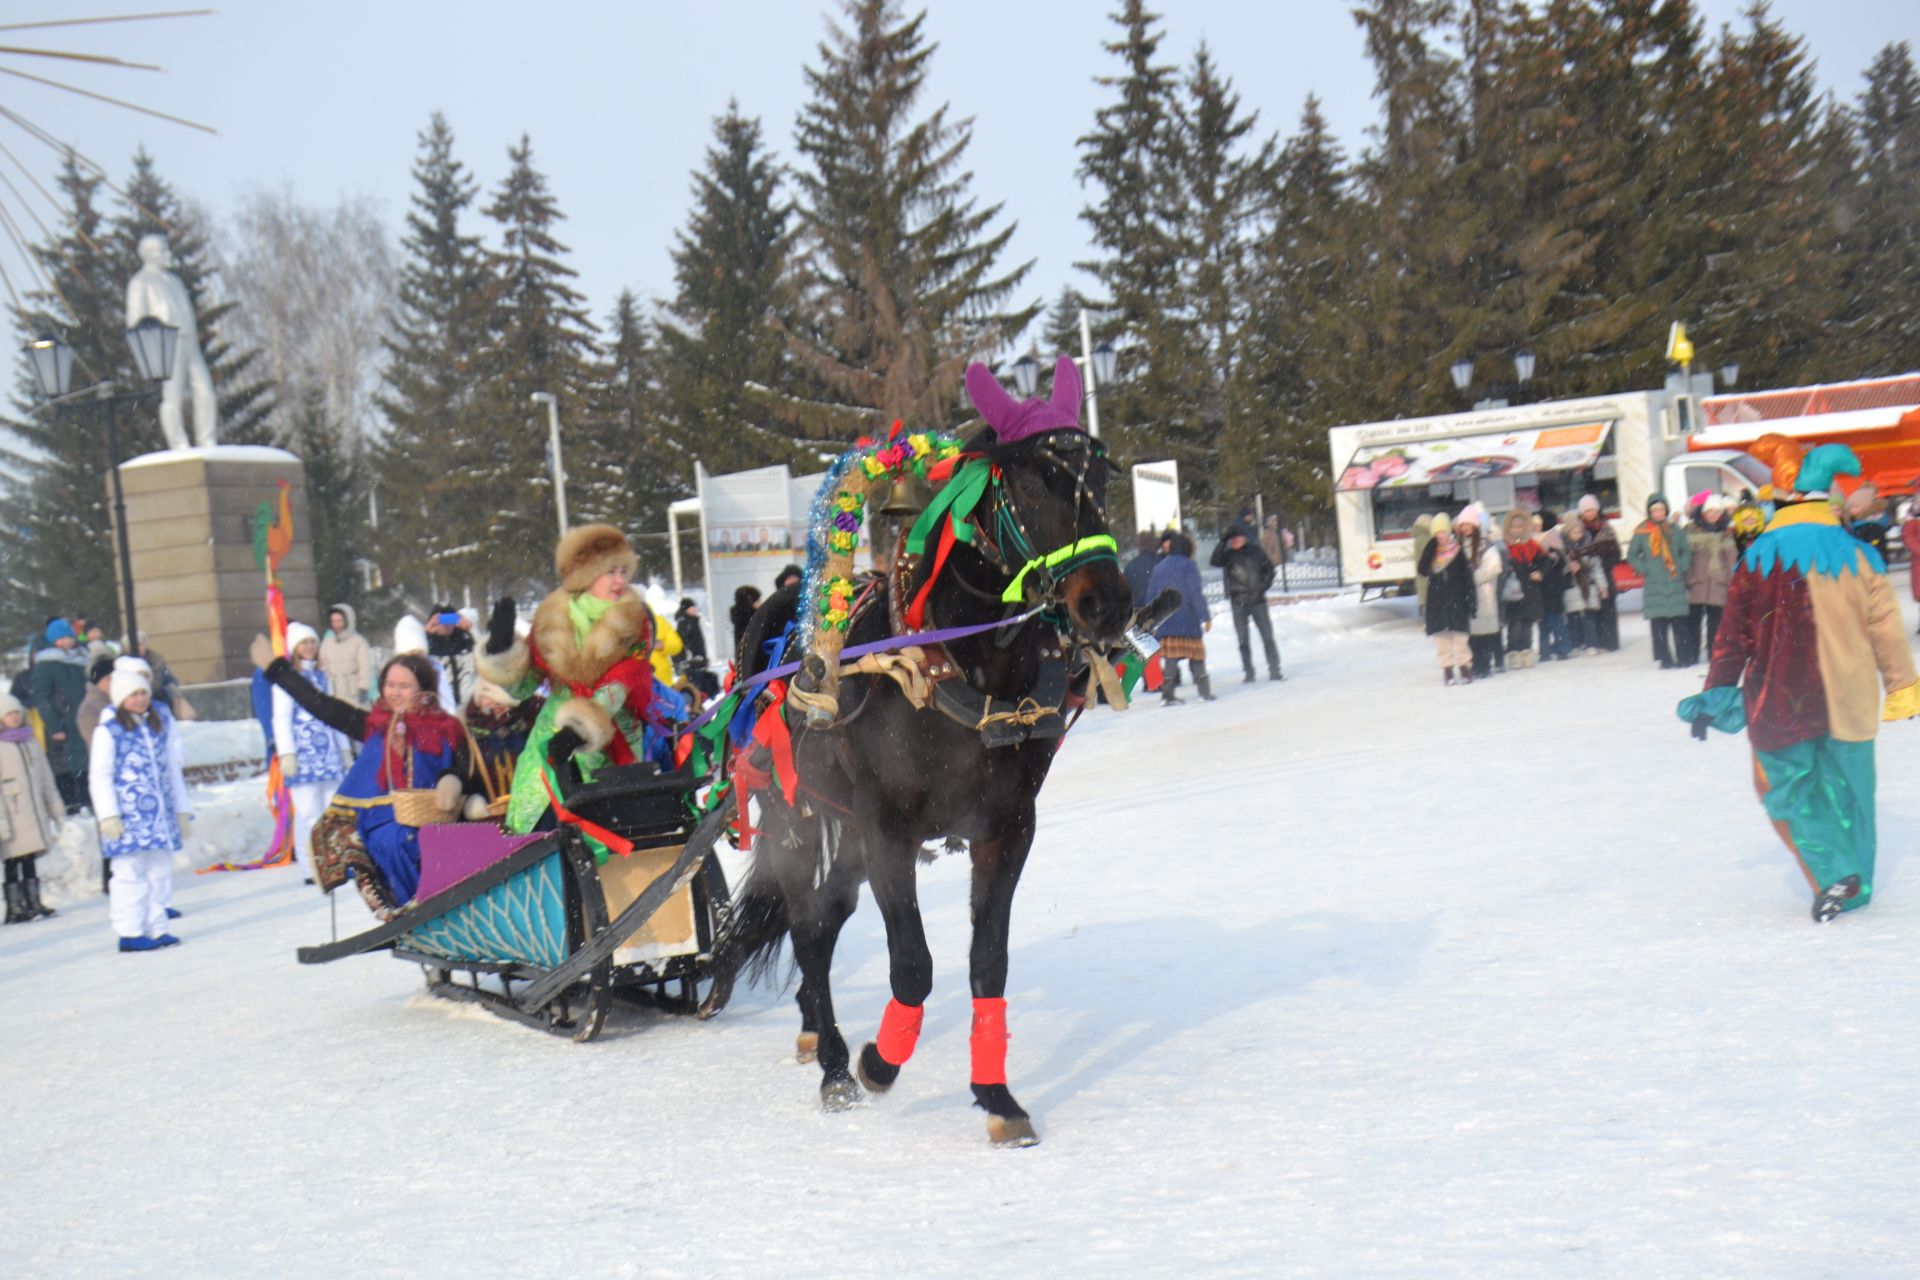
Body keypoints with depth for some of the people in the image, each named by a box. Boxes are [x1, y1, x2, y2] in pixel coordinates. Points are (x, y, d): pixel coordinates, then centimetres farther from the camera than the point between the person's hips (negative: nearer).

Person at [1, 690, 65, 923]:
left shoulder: (30, 741, 14)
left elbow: (46, 779, 19)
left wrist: (56, 808, 18)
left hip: (33, 812, 6)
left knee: (30, 861, 9)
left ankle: (33, 903, 13)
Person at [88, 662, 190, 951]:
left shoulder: (161, 722, 11)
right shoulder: (108, 730, -5)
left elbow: (173, 768, 18)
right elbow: (99, 776, -6)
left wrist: (182, 809, 19)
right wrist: (108, 816, -12)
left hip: (161, 812, 6)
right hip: (128, 815, -5)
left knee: (160, 871, 7)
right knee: (130, 872, -4)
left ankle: (156, 928, 15)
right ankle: (129, 933, 1)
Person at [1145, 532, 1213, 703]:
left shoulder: (1158, 567, 11)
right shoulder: (1188, 566, -4)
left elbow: (1151, 595, 12)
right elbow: (1196, 593, -11)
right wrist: (1206, 617, -9)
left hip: (1165, 623, 4)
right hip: (1188, 623, -4)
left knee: (1170, 658, 3)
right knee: (1196, 657, 6)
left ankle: (1168, 695, -6)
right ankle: (1204, 692, 5)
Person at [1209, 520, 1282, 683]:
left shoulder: (1255, 552, 2)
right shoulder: (1228, 555, 0)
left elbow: (1269, 569, 11)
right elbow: (1214, 561, -18)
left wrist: (1263, 586, -1)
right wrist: (1223, 542, -20)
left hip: (1257, 600, 0)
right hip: (1238, 602, 0)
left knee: (1267, 636, 2)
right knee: (1243, 639, 3)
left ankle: (1274, 670, 7)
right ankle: (1248, 673, 9)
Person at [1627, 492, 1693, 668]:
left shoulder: (1675, 529, 5)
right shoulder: (1642, 532, 0)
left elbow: (1686, 550, 13)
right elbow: (1632, 555, 7)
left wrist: (1682, 567, 0)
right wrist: (1644, 570, -2)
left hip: (1676, 582, 1)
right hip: (1654, 585, -1)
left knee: (1679, 623, 2)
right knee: (1658, 625, -2)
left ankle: (1682, 657, 9)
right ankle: (1665, 658, 4)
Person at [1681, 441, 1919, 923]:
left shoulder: (1757, 559, -3)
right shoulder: (1855, 554, -2)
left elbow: (1733, 635, 2)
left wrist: (1716, 696, 10)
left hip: (1780, 705, -1)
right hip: (1847, 703, 2)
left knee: (1788, 789, 9)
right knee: (1846, 789, 15)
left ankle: (1832, 874, -10)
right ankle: (1854, 887, 23)